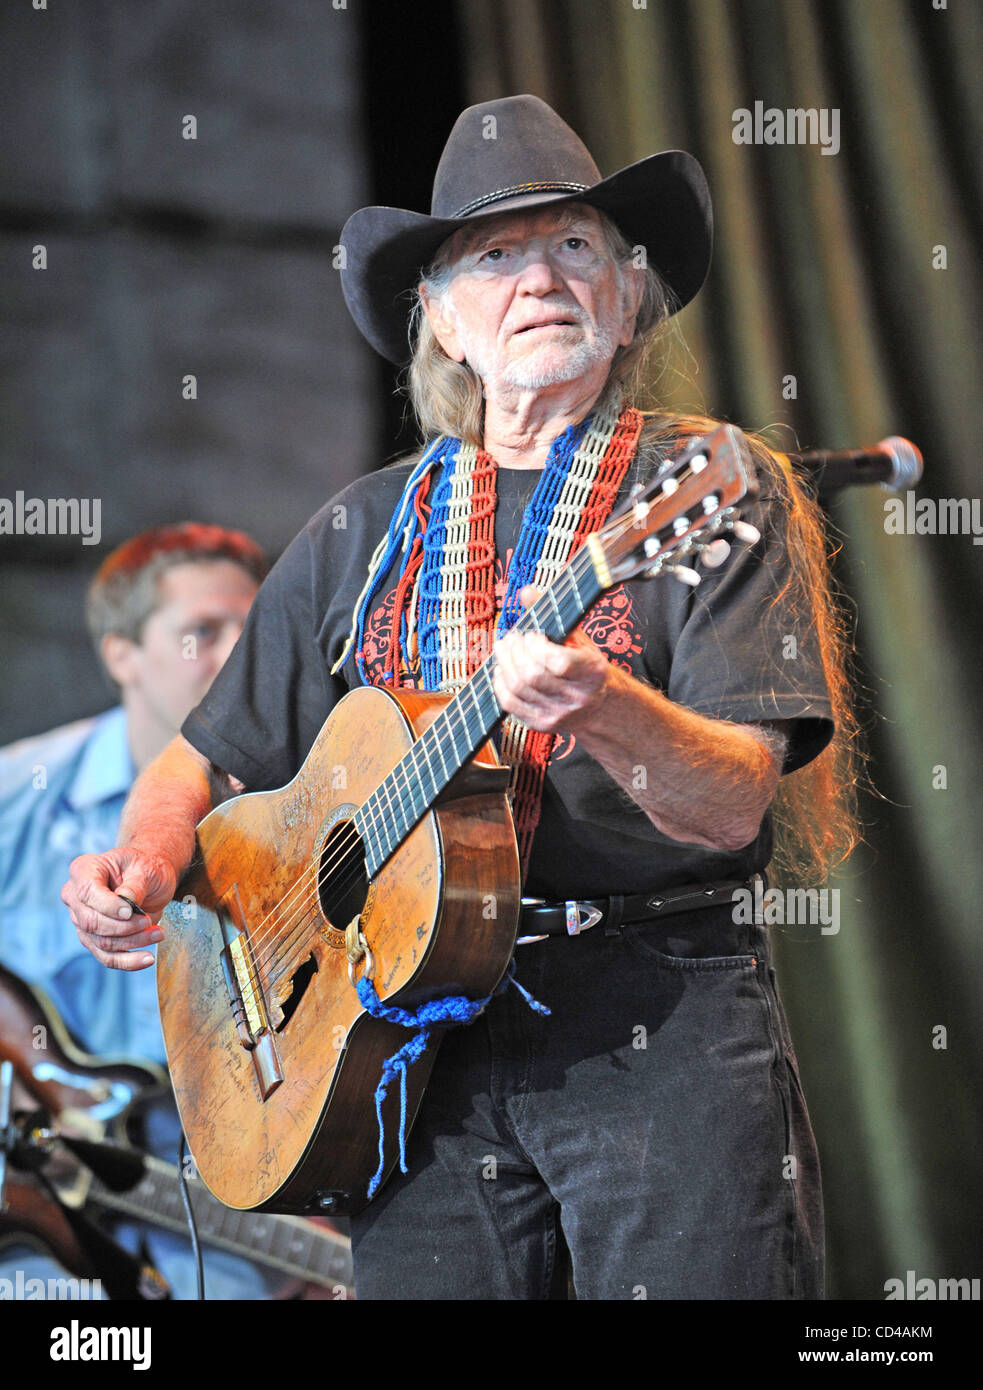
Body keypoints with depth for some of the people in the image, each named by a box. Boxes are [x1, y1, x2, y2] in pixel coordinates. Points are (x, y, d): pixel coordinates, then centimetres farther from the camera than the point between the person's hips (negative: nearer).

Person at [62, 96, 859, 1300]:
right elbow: (213, 757, 20)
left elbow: (732, 805, -11)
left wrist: (607, 711, -31)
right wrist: (142, 872, -1)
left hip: (664, 1029, -3)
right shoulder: (366, 532, 15)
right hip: (424, 1033, 3)